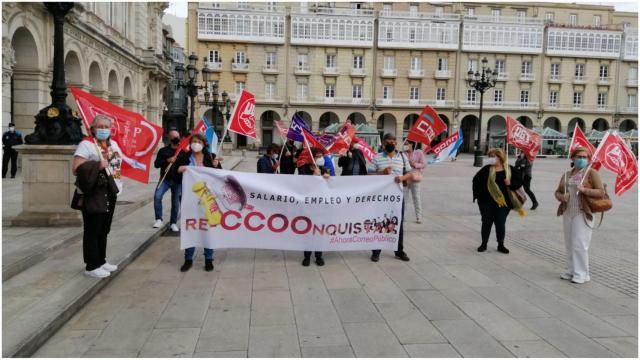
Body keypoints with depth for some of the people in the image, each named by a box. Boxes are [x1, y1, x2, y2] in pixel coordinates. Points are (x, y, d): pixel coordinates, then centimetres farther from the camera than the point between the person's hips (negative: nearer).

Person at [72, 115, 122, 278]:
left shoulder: (113, 143, 13)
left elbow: (118, 161, 29)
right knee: (93, 230, -3)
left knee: (104, 229, 16)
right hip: (94, 194, -8)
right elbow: (76, 168, -18)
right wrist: (98, 166, -24)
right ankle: (92, 266, 6)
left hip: (110, 192, 8)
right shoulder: (86, 144, -11)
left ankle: (101, 261, 28)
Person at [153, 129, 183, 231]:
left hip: (178, 181, 0)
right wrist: (168, 160, -14)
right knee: (157, 196, -17)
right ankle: (159, 219, -4)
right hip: (165, 179, 0)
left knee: (176, 202, 3)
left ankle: (173, 223, 16)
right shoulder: (163, 151, 7)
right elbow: (156, 164, -2)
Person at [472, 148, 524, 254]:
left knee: (501, 224, 6)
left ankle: (501, 245, 20)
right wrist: (478, 194, -1)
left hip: (503, 202, 0)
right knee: (486, 222, 6)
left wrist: (511, 183, -15)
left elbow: (519, 181, 4)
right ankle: (484, 243, 19)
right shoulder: (487, 169, 1)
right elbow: (476, 180, 4)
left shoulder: (509, 169, 1)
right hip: (487, 202, 1)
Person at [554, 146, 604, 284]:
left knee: (579, 244, -6)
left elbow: (601, 192, -8)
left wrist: (584, 190, -22)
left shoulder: (591, 173, -3)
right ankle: (571, 271, 23)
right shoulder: (567, 174, 13)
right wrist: (562, 197, -7)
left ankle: (582, 274, 4)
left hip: (582, 213, -6)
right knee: (569, 243, 11)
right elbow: (557, 191, 15)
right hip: (568, 213, 6)